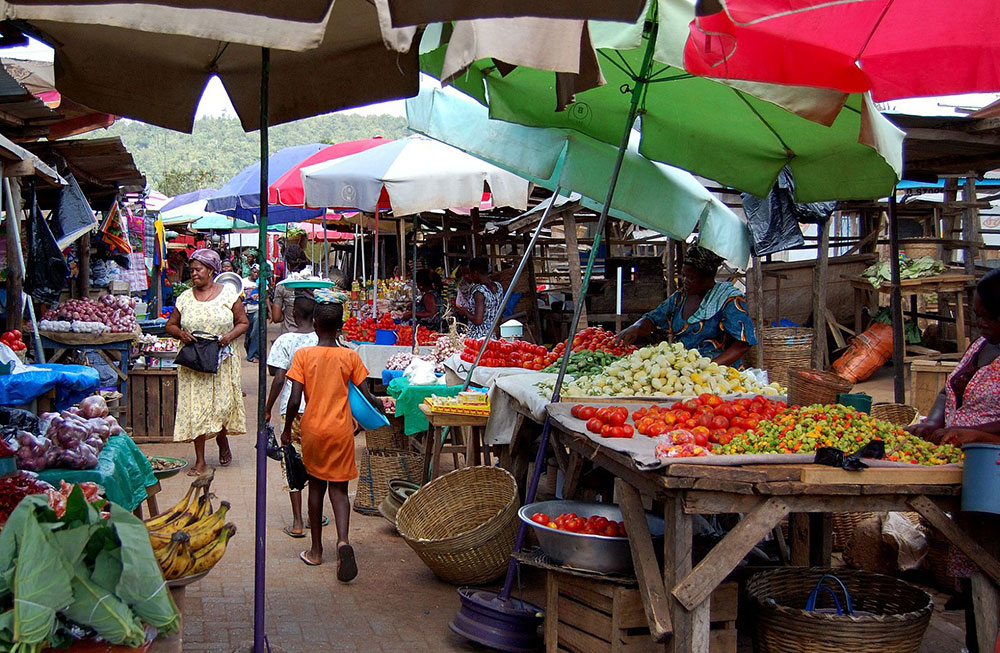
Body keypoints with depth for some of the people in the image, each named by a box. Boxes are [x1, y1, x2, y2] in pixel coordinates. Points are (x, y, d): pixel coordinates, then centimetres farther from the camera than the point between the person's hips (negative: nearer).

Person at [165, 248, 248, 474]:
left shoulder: (228, 293, 1)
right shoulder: (185, 298, 7)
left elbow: (243, 322, 5)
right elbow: (170, 325, 13)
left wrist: (230, 336, -14)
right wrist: (181, 333, -9)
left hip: (222, 361, -2)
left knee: (223, 404, -4)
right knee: (195, 407, -2)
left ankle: (223, 443, 29)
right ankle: (200, 460, 5)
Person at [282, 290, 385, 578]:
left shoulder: (303, 355, -7)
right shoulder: (350, 356, -4)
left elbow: (294, 400, -10)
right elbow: (367, 397, -1)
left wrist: (287, 428, 5)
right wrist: (379, 406, 21)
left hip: (313, 429, 0)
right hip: (341, 430, 0)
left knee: (316, 485, 15)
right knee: (338, 488, 6)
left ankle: (316, 550, 23)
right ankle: (343, 540, -19)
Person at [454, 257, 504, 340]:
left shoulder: (479, 291, -19)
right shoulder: (498, 287, 4)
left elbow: (478, 321, -22)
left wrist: (465, 311, -2)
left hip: (478, 337, -8)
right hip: (493, 335, 8)